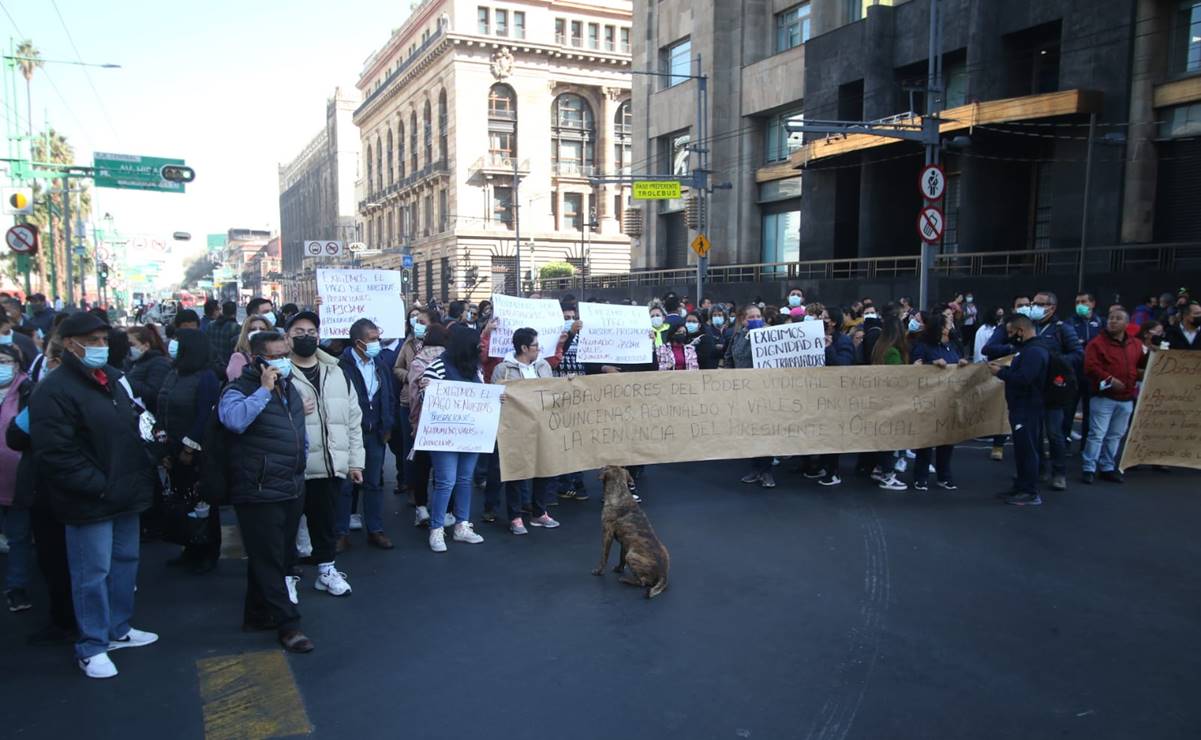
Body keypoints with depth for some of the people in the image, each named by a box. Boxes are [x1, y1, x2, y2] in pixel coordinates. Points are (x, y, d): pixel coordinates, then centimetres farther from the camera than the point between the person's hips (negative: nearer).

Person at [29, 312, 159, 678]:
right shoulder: (54, 391, -15)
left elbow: (134, 427, 22)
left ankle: (119, 629, 34)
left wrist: (144, 475, 13)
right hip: (91, 503, -8)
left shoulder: (115, 378, 11)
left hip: (126, 495, 8)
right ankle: (91, 647, 16)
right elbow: (55, 456, -21)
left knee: (125, 562, 18)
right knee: (93, 573, 1)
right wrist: (100, 487, -20)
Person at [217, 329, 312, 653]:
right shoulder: (240, 389, -11)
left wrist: (301, 458, 20)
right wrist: (264, 390, -28)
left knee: (280, 556, 16)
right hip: (259, 491, -8)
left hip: (292, 489, 8)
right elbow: (235, 419, -34)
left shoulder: (288, 386, 13)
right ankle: (288, 623, 6)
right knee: (269, 560, -1)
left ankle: (258, 614, 30)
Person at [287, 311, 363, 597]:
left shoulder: (337, 373, 11)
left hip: (331, 464, 4)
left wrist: (355, 460, 8)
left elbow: (353, 420, 11)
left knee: (326, 520, 16)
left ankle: (326, 569, 30)